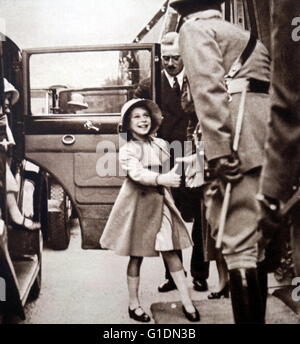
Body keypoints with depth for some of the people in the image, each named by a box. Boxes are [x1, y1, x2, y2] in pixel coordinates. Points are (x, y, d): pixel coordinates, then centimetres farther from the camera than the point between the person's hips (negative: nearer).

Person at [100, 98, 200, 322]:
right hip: (138, 202, -4)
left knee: (170, 252, 4)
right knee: (136, 256, 6)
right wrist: (161, 179, -42)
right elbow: (137, 173, -27)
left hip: (160, 201, 4)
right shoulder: (127, 149, -9)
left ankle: (187, 302, 9)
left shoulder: (160, 144, 7)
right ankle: (134, 304, 20)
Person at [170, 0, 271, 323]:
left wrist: (219, 151, -18)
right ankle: (256, 314, 21)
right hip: (267, 136, 9)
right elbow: (270, 85, 21)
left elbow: (209, 88, -10)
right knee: (253, 238, 13)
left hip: (241, 142, -9)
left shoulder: (194, 29, 8)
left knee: (238, 241, -8)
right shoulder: (244, 34, 32)